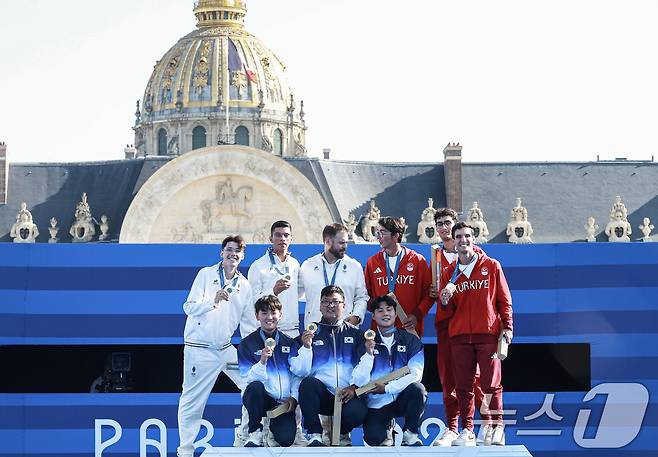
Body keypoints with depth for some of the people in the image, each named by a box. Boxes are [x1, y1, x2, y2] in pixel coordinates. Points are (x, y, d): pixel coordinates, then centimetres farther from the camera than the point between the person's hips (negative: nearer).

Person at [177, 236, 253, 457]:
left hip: (226, 347, 5)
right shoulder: (206, 274, -4)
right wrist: (213, 301, -27)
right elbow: (189, 307, -11)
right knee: (192, 401, -3)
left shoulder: (244, 285, 9)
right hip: (199, 349, -5)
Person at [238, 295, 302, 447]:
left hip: (284, 401, 2)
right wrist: (262, 361, -25)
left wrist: (294, 396, -8)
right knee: (255, 387, -38)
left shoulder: (290, 343, 10)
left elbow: (297, 374, 7)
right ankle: (255, 432, -15)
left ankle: (273, 425, 17)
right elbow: (249, 379, -9)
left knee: (286, 440, -22)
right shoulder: (247, 344, 1)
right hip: (258, 399, -2)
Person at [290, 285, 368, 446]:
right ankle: (315, 436, -18)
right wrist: (306, 347, -10)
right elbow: (300, 372, 4)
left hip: (348, 394, 0)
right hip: (321, 394, 0)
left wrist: (355, 387, -11)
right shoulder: (311, 333, 13)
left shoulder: (354, 333, 13)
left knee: (357, 412, -33)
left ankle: (343, 433, 5)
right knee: (308, 383, -33)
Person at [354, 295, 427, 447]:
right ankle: (387, 427, 15)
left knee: (417, 389, -33)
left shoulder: (410, 340, 3)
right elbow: (360, 382, -7)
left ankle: (410, 435, -10)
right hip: (377, 403, 0)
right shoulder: (367, 344, 3)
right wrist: (368, 354, -20)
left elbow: (416, 374, -10)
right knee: (373, 439, -24)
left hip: (403, 398, 0)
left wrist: (387, 388, -18)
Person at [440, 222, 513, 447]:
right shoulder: (450, 272, 13)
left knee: (491, 383, -5)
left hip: (488, 334, -3)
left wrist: (507, 326, -2)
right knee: (463, 385, 1)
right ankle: (467, 430, 5)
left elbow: (504, 299, 7)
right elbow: (449, 308, 14)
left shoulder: (492, 266, 7)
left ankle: (496, 428, 3)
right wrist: (445, 299, -9)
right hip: (460, 335, 3)